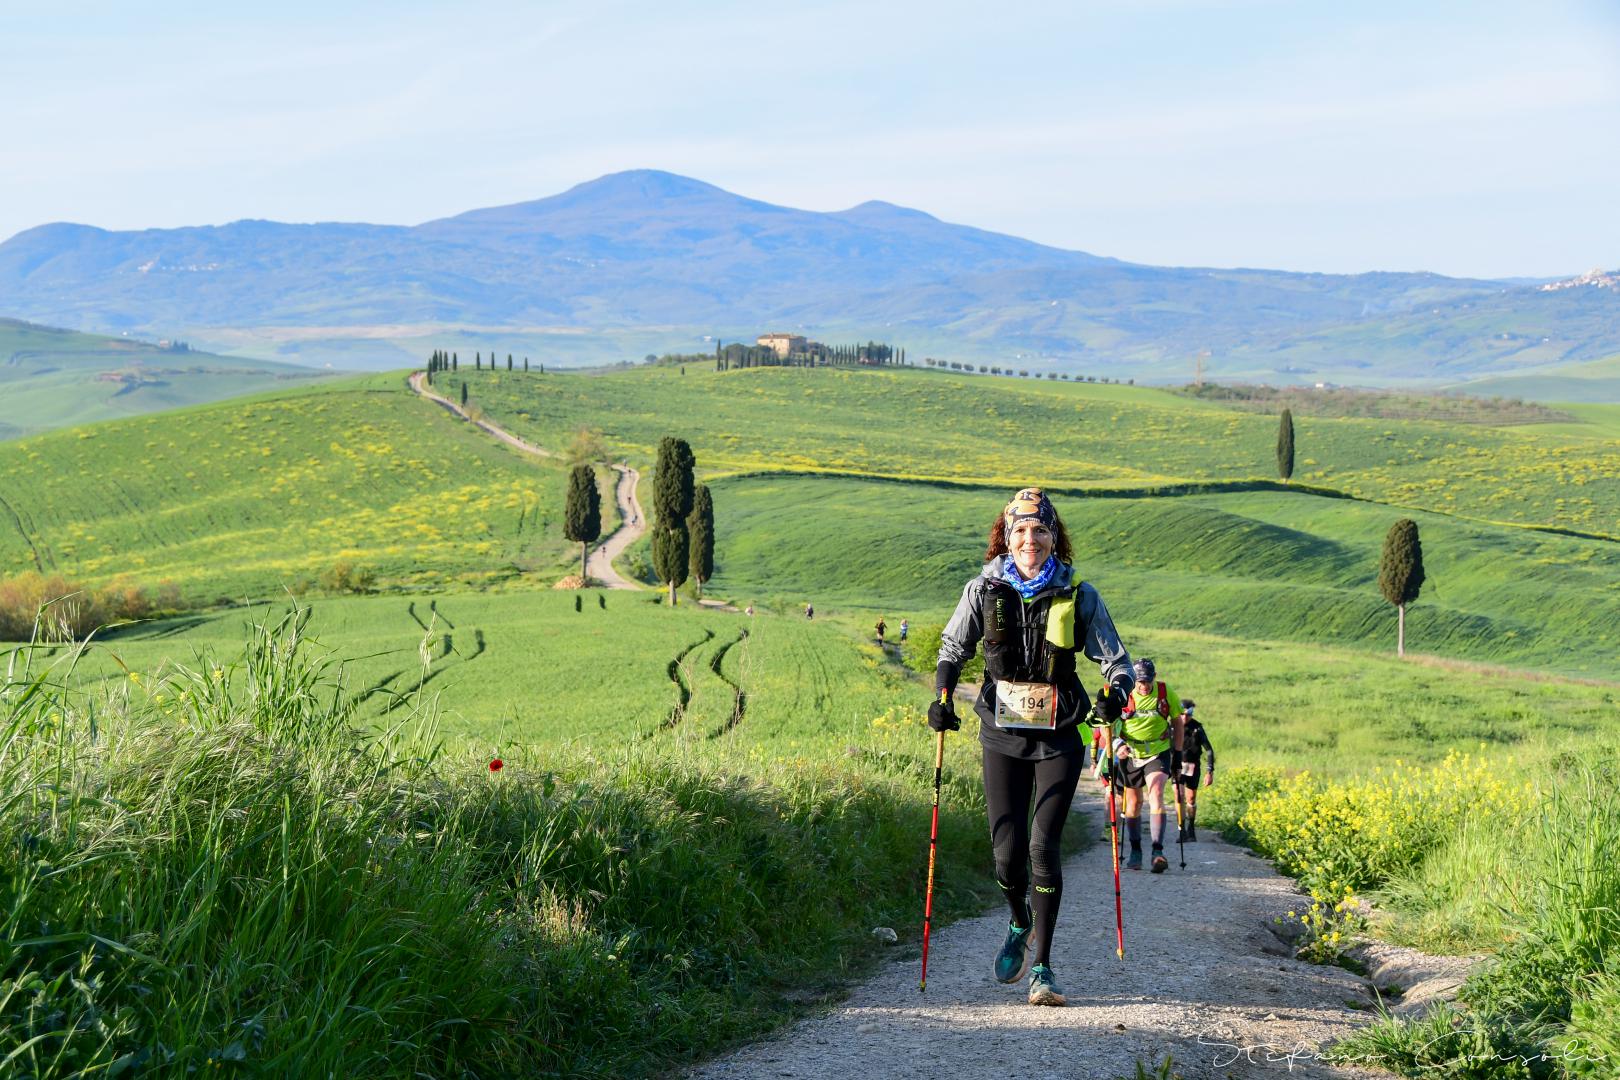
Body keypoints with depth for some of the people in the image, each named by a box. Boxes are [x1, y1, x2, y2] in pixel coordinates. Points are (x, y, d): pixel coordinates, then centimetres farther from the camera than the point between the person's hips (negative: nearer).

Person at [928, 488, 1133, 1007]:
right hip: (1002, 735, 2)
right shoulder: (984, 589, 2)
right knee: (1007, 848, 0)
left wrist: (1116, 691, -19)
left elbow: (1115, 657, 2)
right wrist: (942, 696, -2)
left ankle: (1042, 966, 0)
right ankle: (1021, 925, 33)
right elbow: (953, 646, 13)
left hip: (1058, 739, -1)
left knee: (1044, 847, -9)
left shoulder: (1077, 594, -2)